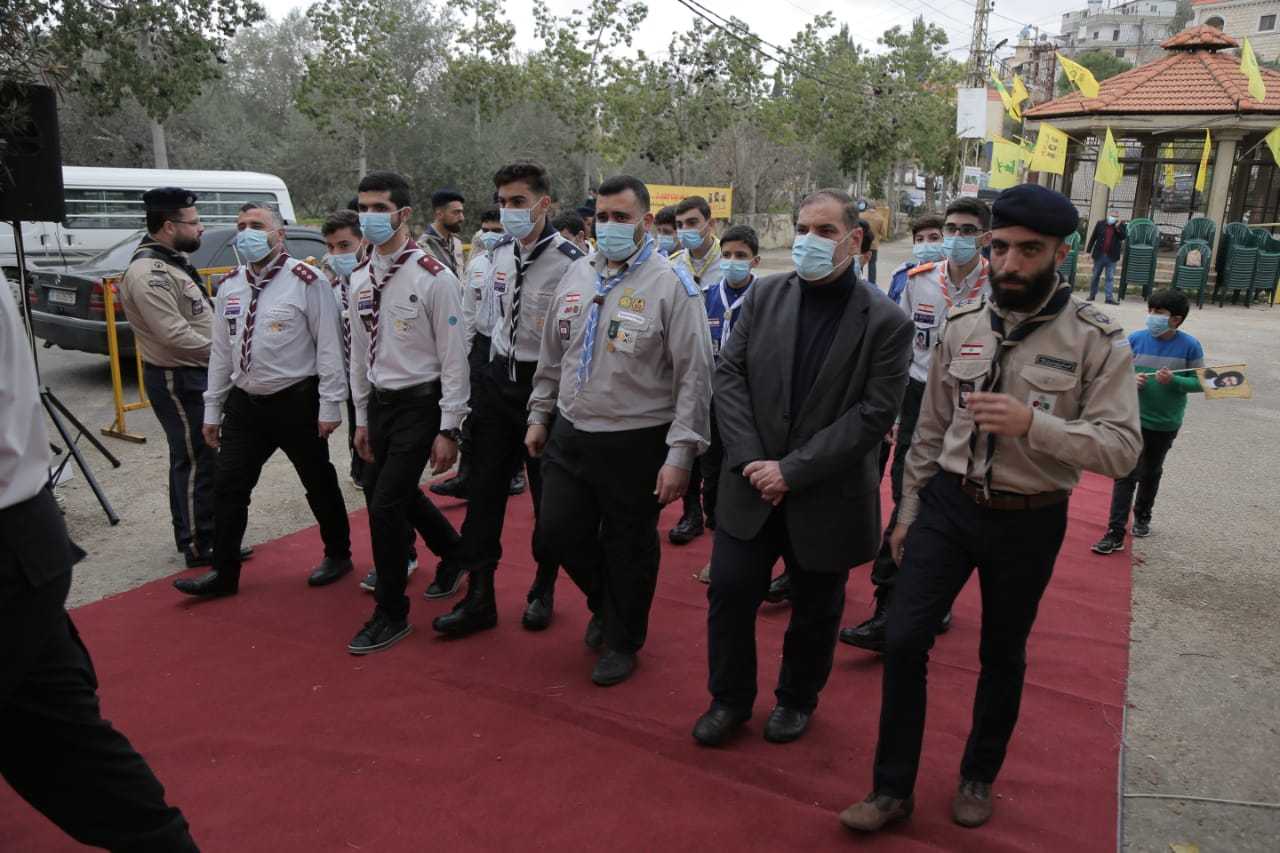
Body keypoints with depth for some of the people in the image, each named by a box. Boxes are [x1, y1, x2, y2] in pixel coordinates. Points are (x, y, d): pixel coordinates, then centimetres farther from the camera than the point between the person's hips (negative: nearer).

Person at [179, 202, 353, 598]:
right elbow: (220, 351, 13)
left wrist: (330, 405, -14)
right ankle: (224, 572, 19)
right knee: (228, 486, 6)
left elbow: (329, 345, -11)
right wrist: (212, 410, 12)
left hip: (296, 402, -5)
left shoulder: (304, 279, -10)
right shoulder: (230, 285, 9)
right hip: (245, 402, 6)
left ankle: (338, 554, 30)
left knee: (319, 483, 9)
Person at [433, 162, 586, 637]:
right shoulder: (500, 253, 5)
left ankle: (543, 589, 28)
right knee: (485, 490, 6)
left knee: (547, 494, 8)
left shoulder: (570, 260, -16)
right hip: (497, 378, 6)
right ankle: (479, 598, 16)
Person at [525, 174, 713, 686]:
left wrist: (680, 453, -17)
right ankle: (606, 604, 41)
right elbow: (552, 356, 18)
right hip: (570, 435, 6)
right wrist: (540, 415, 16)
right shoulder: (577, 276, 8)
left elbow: (694, 376, -14)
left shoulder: (671, 285, -12)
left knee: (628, 549, 9)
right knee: (558, 534, 12)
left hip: (635, 444, -6)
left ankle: (621, 642, 32)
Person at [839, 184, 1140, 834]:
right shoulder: (962, 324, 1)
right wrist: (909, 509, 10)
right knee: (904, 641, -2)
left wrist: (1031, 422, -31)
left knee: (1002, 656, 15)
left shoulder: (1097, 339, -10)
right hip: (949, 505, 2)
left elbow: (1122, 448, -16)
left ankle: (978, 777, 38)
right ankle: (893, 787, 15)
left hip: (1029, 520, -2)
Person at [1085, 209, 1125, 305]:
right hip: (1099, 255, 1)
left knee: (1110, 278, -2)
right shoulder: (1100, 224, 2)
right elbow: (1093, 238, 5)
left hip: (1111, 257, -1)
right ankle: (1092, 295, 21)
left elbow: (1124, 237, -9)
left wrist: (1118, 227, -18)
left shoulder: (1120, 226, 2)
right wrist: (1088, 251, 2)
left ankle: (1109, 298, -3)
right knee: (1095, 276, 10)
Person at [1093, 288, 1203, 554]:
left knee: (1151, 472, 21)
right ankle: (1115, 533, -7)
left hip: (1166, 424, 1)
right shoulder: (1135, 339, -8)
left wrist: (1173, 381, -24)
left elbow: (1199, 382, -6)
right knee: (1126, 474, -7)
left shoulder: (1190, 346, -10)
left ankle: (1142, 516, 44)